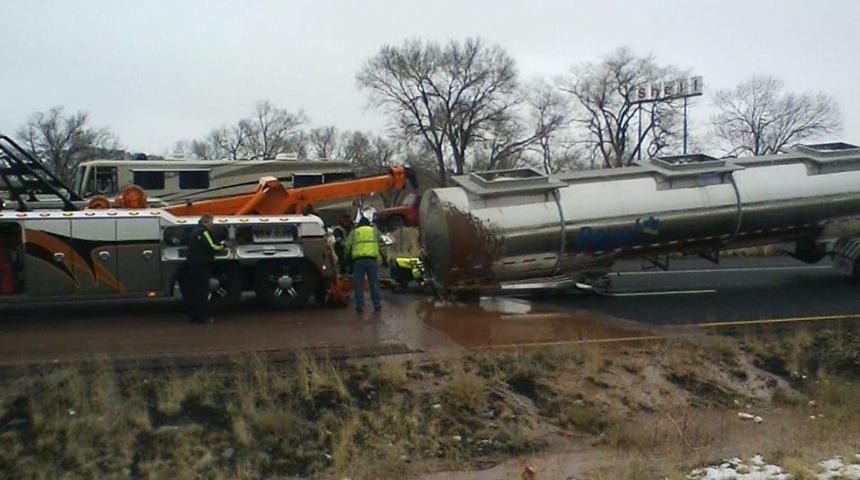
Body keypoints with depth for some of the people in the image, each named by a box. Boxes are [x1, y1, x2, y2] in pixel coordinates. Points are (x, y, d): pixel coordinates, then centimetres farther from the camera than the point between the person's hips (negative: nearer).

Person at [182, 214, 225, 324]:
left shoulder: (194, 231, 18)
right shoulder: (203, 232, -12)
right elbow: (212, 247, -18)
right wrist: (222, 246, 0)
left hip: (191, 264, 9)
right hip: (201, 266, -9)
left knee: (193, 292, 12)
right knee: (202, 292, -5)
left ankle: (193, 316, 17)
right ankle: (203, 317, -3)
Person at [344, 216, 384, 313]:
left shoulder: (354, 232, 17)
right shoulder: (374, 231, 19)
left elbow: (347, 246, 9)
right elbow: (381, 245, 14)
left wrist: (346, 256, 21)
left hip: (358, 260, 0)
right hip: (372, 260, 0)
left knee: (358, 284, 4)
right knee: (374, 283, 7)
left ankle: (360, 305, 2)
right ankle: (377, 304, 8)